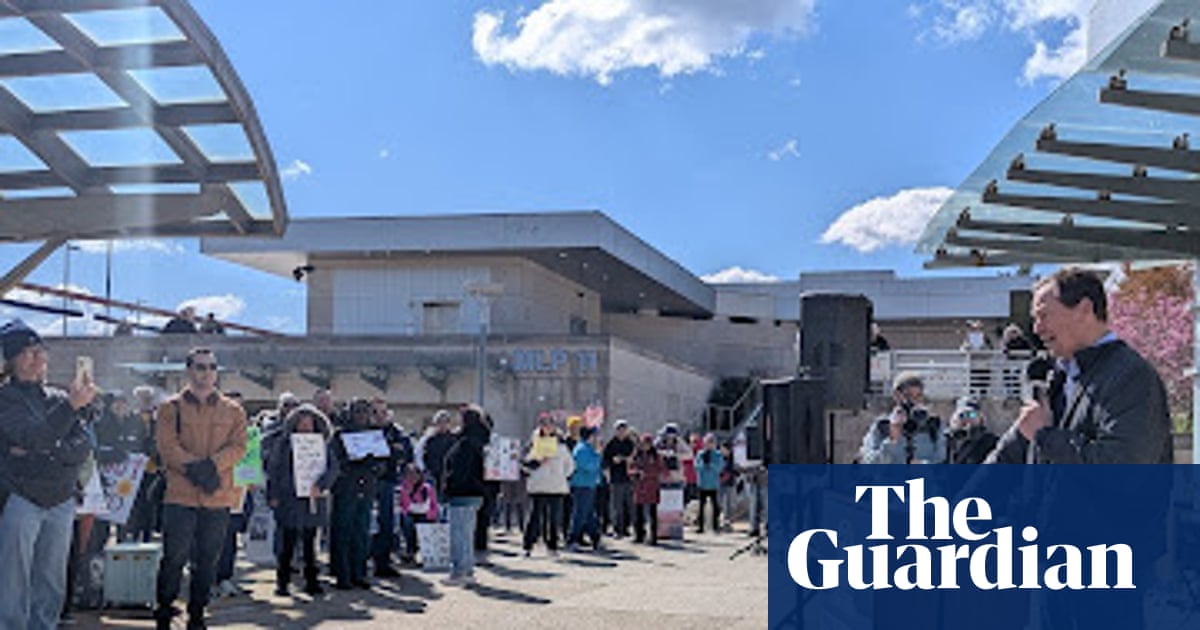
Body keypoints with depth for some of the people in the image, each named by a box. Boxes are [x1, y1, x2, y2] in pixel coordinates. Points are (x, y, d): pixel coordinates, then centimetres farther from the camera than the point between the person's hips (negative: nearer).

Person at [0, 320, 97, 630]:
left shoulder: (59, 398, 11)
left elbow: (83, 449, 3)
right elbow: (35, 436, -18)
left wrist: (44, 452, -13)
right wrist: (71, 405, -26)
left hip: (62, 500, 5)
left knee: (52, 584, 11)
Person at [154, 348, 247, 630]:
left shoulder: (233, 411, 11)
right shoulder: (171, 408, 5)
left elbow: (238, 446, 1)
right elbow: (167, 447, -5)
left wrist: (212, 465, -16)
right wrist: (194, 468, -17)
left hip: (219, 497, 2)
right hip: (180, 495, -2)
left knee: (207, 561, 7)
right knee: (175, 557, -2)